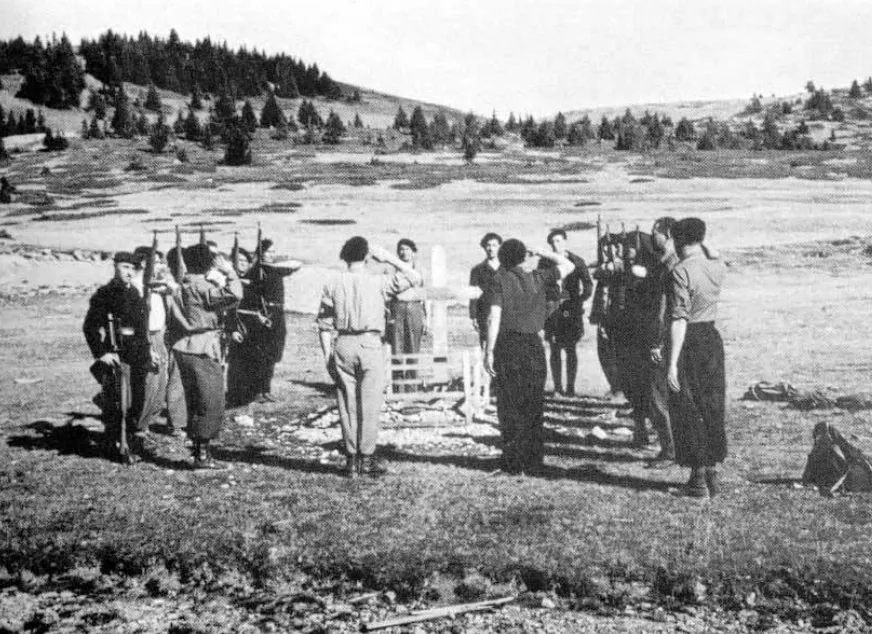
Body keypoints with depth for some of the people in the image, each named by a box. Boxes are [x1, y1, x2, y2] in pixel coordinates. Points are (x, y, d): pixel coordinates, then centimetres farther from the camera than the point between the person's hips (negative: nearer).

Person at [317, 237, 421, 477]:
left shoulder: (332, 285, 4)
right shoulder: (378, 282, -2)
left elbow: (325, 326, 4)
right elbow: (414, 277, 5)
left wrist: (328, 356, 9)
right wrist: (389, 258, 8)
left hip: (343, 345, 3)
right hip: (370, 344, -2)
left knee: (347, 403, 8)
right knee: (370, 403, 4)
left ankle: (351, 458, 11)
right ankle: (366, 458, 5)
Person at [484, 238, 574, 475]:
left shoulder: (500, 280, -3)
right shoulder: (538, 278, 3)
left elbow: (494, 318, -11)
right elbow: (568, 266, 17)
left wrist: (489, 351, -10)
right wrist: (543, 253, 17)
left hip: (507, 345, -1)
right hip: (533, 345, 2)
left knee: (509, 407, 5)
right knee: (533, 407, 9)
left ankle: (513, 462, 5)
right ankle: (533, 463, 11)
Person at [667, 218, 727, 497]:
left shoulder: (682, 271, -17)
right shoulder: (718, 267, 2)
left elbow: (679, 320, -21)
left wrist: (672, 364, -21)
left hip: (689, 343, -6)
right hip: (712, 338, 6)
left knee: (687, 411, 4)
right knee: (712, 408, 15)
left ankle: (698, 477, 7)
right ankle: (712, 471, 21)